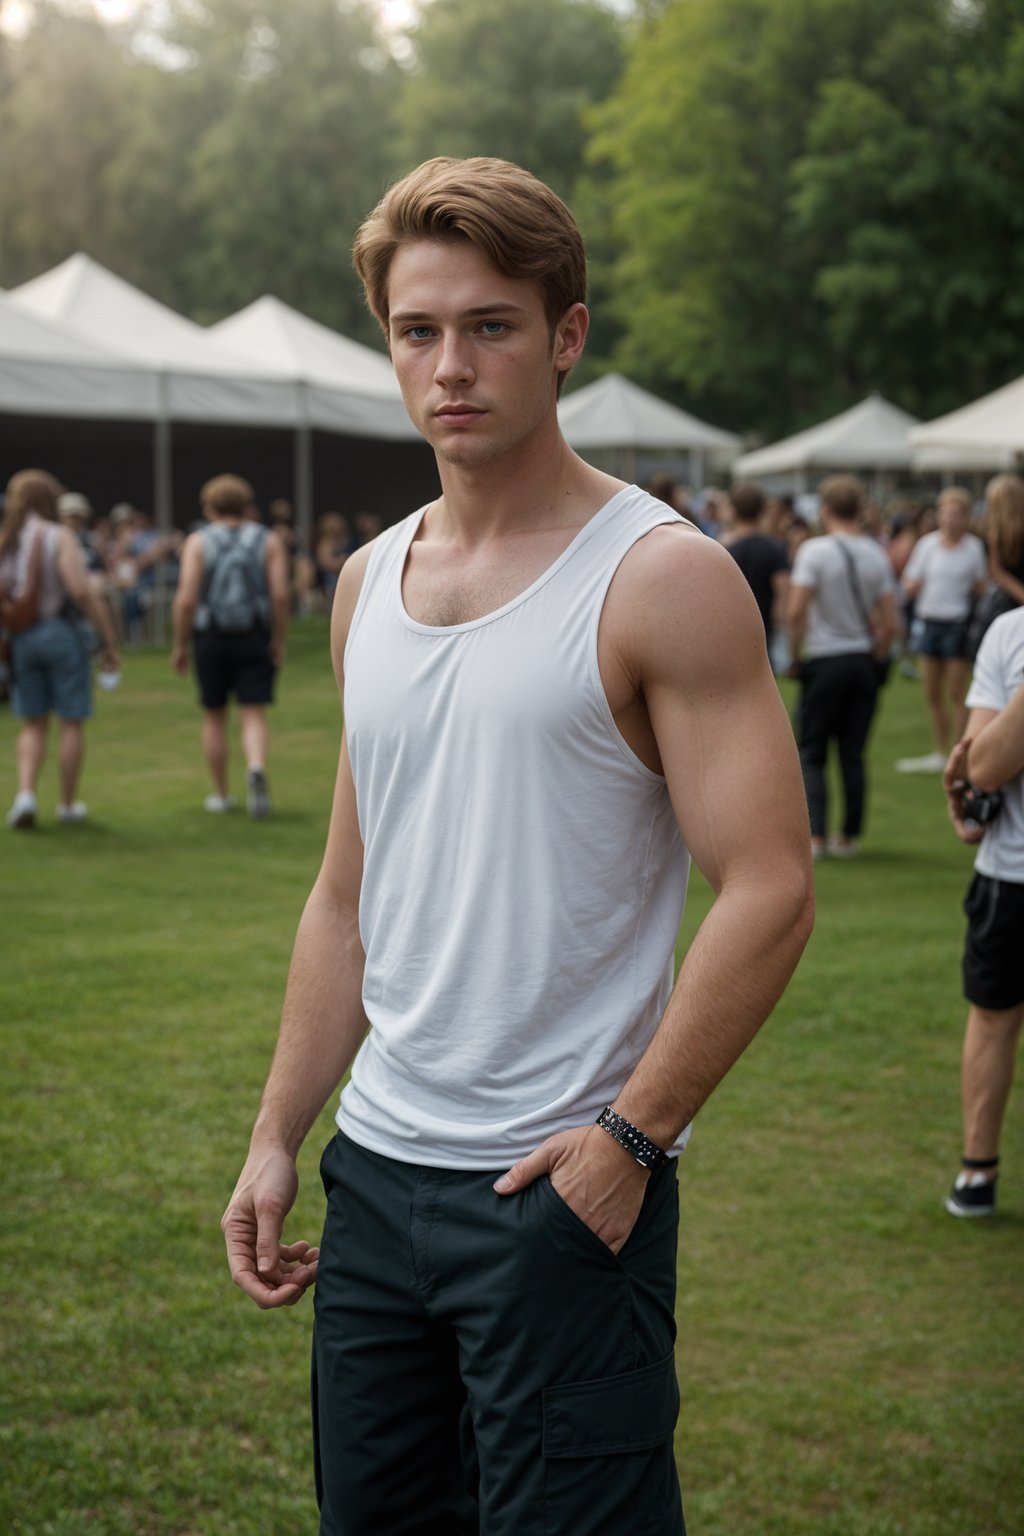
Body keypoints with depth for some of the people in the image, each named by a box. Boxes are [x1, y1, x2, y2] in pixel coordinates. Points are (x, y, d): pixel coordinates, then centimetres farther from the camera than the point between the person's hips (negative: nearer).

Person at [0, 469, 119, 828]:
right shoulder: (58, 537, -11)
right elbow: (82, 590, -19)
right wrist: (110, 641, -14)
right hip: (60, 632, -4)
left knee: (33, 725, 15)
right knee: (72, 723, 9)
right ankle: (68, 804, 15)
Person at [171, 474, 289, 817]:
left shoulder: (198, 542, -3)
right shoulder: (268, 541, 2)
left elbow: (186, 599, -10)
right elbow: (281, 594, -7)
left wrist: (179, 645, -1)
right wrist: (279, 641, 1)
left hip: (211, 639, 0)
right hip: (255, 639, 0)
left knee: (214, 716, 13)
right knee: (253, 715, -1)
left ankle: (221, 795, 18)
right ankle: (256, 767, -29)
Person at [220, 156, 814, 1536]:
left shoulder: (662, 579, -11)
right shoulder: (368, 583, 9)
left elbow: (770, 893, -16)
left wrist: (630, 1137, -16)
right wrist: (278, 1135, 11)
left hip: (566, 1185, -6)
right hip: (377, 1167, 7)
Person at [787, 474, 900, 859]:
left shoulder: (814, 550, -10)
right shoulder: (876, 555, 3)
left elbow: (796, 612, -18)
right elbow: (890, 625, 2)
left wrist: (796, 655, -5)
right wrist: (874, 657, 15)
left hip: (825, 661, -4)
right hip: (863, 661, 4)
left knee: (811, 754, 3)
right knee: (853, 753, 10)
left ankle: (815, 837, -6)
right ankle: (849, 837, 14)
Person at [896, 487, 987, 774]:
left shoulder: (975, 548, -4)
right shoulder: (927, 544, 4)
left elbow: (981, 588, 1)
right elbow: (911, 586, 9)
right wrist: (913, 585, -11)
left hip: (958, 624, -4)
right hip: (929, 620, 4)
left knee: (957, 693, -2)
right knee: (933, 694, 10)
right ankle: (940, 754, 22)